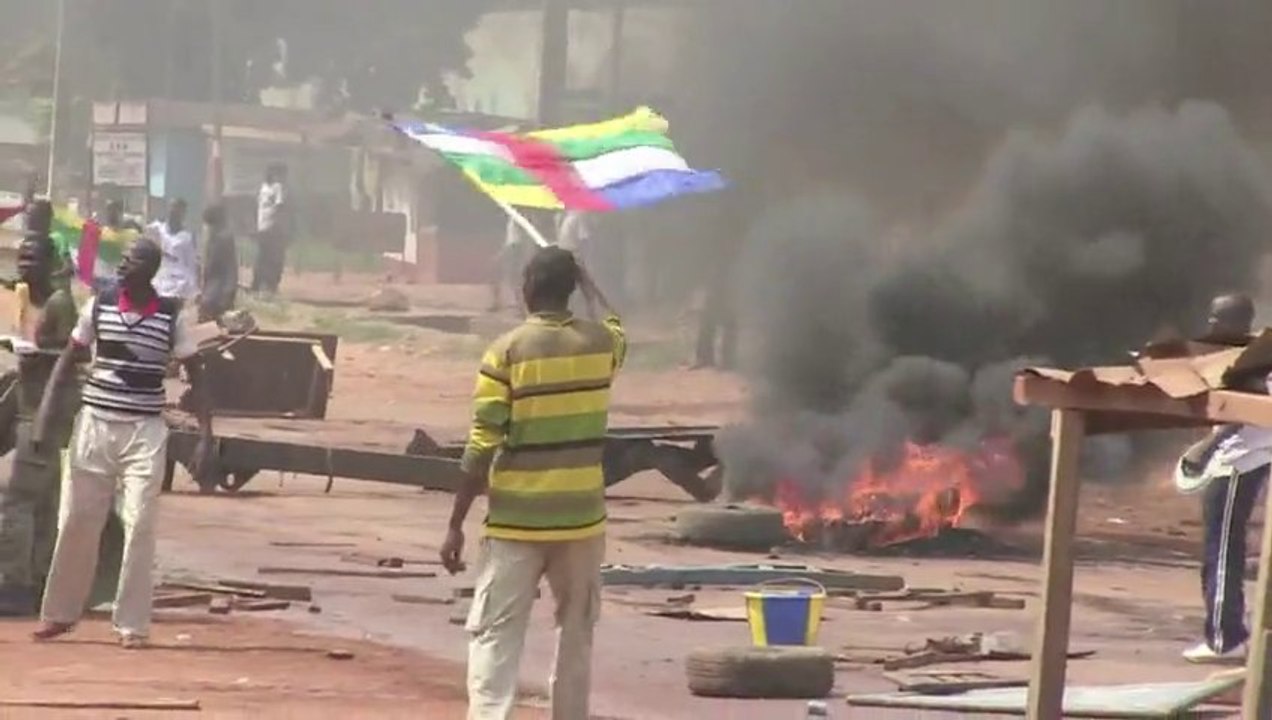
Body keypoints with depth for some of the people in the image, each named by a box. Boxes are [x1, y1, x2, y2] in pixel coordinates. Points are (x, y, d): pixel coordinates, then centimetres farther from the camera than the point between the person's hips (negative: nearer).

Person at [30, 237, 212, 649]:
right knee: (76, 520, 6)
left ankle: (132, 625, 0)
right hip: (94, 425, 2)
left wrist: (205, 435, -7)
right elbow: (67, 359, 5)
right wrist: (44, 415, -3)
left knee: (139, 525, -5)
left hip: (144, 431, -2)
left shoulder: (171, 318, -4)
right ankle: (60, 613, 19)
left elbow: (195, 376, 1)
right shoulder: (99, 306, 0)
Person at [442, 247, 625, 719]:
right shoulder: (599, 344, 1)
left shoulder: (507, 351, -9)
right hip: (581, 516, 3)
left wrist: (456, 525, -6)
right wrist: (584, 277, 42)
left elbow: (481, 448, -11)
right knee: (576, 631, 16)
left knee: (495, 634, -3)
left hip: (517, 520, -3)